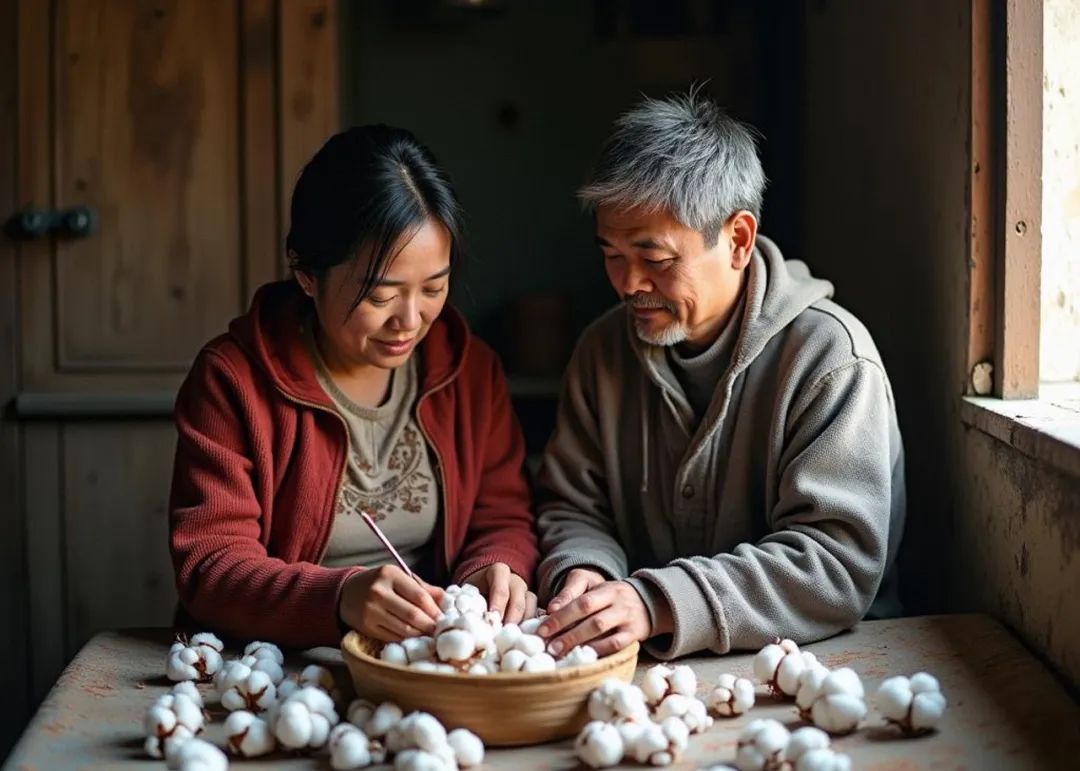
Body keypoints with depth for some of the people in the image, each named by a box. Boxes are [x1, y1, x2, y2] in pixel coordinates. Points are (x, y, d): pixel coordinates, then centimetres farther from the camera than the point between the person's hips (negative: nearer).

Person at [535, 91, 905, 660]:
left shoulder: (829, 356, -12)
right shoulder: (603, 350, 7)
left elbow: (839, 561, -19)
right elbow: (573, 506, 13)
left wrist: (660, 604, -30)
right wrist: (584, 572, -12)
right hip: (637, 667, 6)